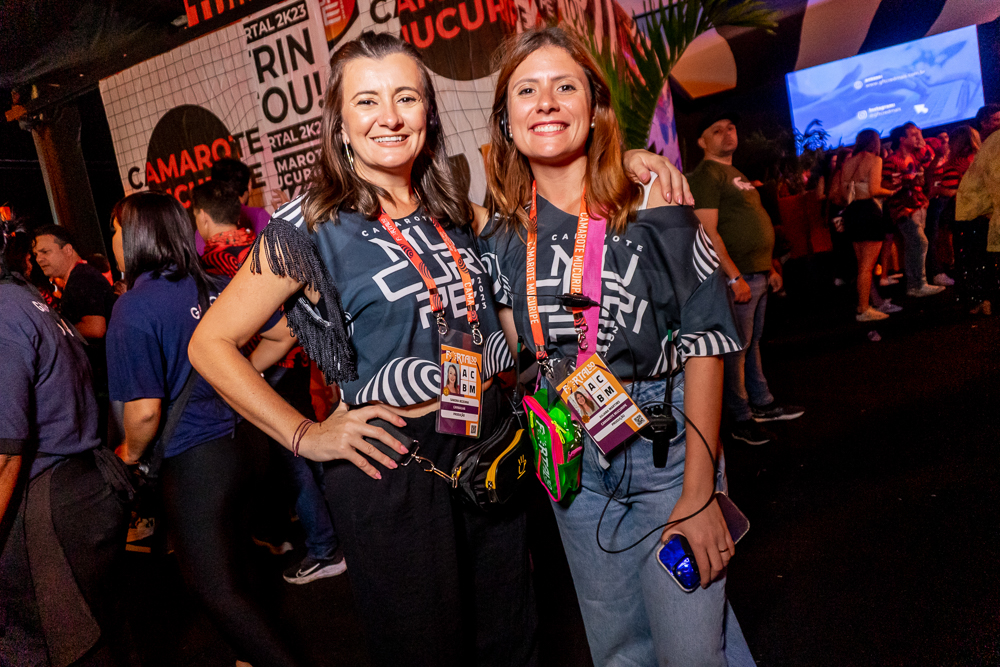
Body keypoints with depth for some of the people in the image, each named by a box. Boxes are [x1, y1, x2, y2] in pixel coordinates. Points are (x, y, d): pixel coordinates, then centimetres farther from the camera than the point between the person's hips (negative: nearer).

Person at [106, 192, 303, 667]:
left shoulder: (133, 308, -18)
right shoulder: (216, 286, 1)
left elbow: (145, 411, -22)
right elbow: (282, 334, 11)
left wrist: (131, 454, -1)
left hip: (193, 462, -7)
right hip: (240, 441, 7)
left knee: (217, 590, 7)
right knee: (234, 570, 24)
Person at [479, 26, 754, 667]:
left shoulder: (653, 205, -10)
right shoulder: (502, 232, 0)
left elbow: (705, 343, -11)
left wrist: (698, 495, -14)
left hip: (667, 444, -3)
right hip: (572, 461, 4)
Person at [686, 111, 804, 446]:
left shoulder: (734, 174, 21)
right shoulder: (706, 175, -11)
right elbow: (709, 234, -19)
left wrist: (770, 268, 22)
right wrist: (734, 277, -22)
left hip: (758, 274, 10)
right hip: (737, 276, -10)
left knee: (753, 340, 18)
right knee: (737, 347, -2)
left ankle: (762, 403, 29)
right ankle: (740, 419, 7)